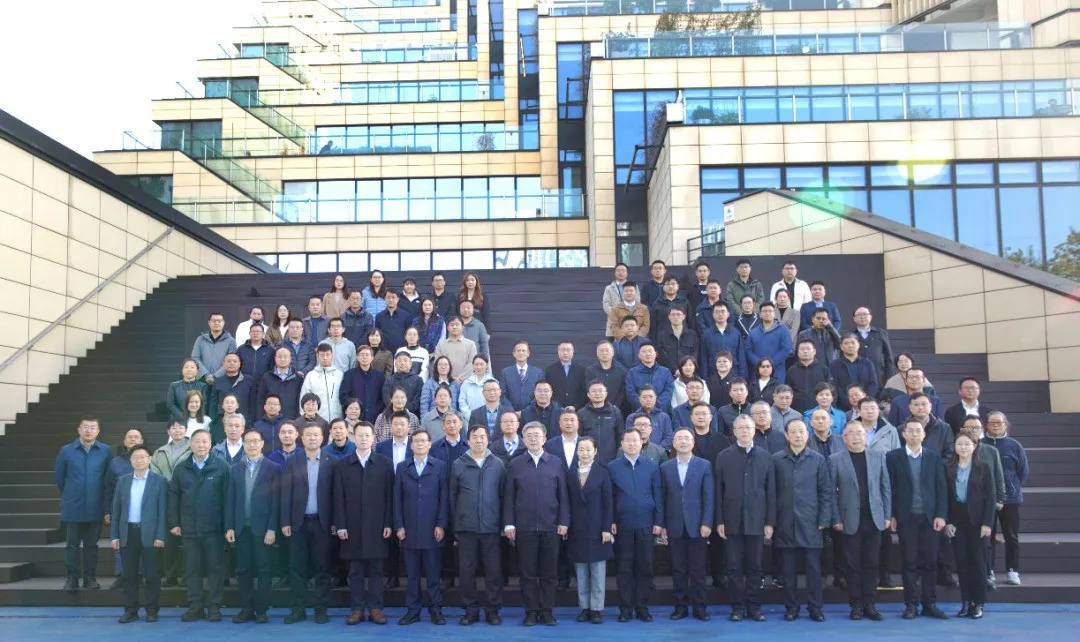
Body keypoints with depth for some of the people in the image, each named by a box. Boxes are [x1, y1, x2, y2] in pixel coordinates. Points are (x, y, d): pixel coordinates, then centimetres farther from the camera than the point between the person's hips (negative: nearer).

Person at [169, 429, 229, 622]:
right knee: (192, 568, 9)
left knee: (215, 567, 4)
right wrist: (174, 522, 4)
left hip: (214, 528, -3)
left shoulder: (221, 466, -4)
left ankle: (214, 606, 13)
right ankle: (195, 606, 18)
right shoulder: (181, 468, 7)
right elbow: (174, 496, 9)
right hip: (189, 528, 3)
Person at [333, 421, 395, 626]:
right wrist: (340, 525, -4)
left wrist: (388, 523, -4)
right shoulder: (342, 466, 7)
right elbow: (338, 498, 3)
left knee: (376, 569, 4)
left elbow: (389, 496, 1)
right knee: (355, 571, 5)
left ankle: (375, 609, 10)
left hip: (377, 527, -1)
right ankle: (357, 609, 12)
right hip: (352, 527, 1)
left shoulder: (385, 464, 4)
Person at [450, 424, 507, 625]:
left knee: (493, 569, 2)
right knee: (466, 570, 4)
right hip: (466, 527, 0)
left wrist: (503, 523, 1)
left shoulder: (498, 464, 5)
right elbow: (452, 496, 6)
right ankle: (471, 610, 15)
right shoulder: (457, 465, 4)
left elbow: (503, 494, 6)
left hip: (491, 526, 0)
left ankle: (492, 609, 13)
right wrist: (455, 524, 4)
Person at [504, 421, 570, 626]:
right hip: (524, 528, 0)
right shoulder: (515, 464, 5)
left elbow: (563, 495, 5)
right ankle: (531, 612, 14)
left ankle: (547, 611, 15)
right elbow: (509, 497, 4)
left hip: (550, 527, 0)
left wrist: (563, 522, -1)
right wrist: (509, 524, -2)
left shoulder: (556, 463, 6)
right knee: (528, 572, 5)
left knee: (548, 572, 6)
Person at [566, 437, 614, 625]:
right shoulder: (570, 475, 5)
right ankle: (584, 607, 16)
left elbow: (608, 503, -3)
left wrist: (606, 528, -9)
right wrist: (565, 526, 1)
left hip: (597, 530, -2)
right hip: (577, 531, 2)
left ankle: (596, 609, 10)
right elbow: (567, 503, 5)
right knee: (581, 572, 8)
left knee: (598, 572, 3)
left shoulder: (602, 474, -1)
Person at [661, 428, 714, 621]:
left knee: (698, 569, 3)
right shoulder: (665, 467, 7)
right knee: (678, 569, 6)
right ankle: (680, 606, 14)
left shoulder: (704, 466, 3)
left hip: (697, 526, -1)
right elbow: (662, 498, 5)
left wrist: (707, 523, -8)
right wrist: (662, 525, 1)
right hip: (674, 527, 1)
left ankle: (699, 607, 11)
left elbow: (709, 496, -1)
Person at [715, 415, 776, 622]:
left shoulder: (765, 457, 6)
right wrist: (719, 521, -3)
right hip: (733, 521, -1)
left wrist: (770, 522, 0)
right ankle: (738, 607, 12)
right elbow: (719, 491, 2)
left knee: (755, 566, 6)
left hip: (756, 521, 1)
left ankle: (754, 607, 15)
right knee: (735, 567, 4)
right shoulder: (723, 456, 3)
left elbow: (771, 492, 5)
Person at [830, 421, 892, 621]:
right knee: (853, 565, 3)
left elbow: (886, 487, 8)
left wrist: (887, 515, 3)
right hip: (850, 521, -2)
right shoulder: (835, 459, -1)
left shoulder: (878, 456, 7)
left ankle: (870, 604, 13)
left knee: (871, 564, 5)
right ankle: (856, 605, 11)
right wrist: (836, 519, -7)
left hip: (874, 520, 2)